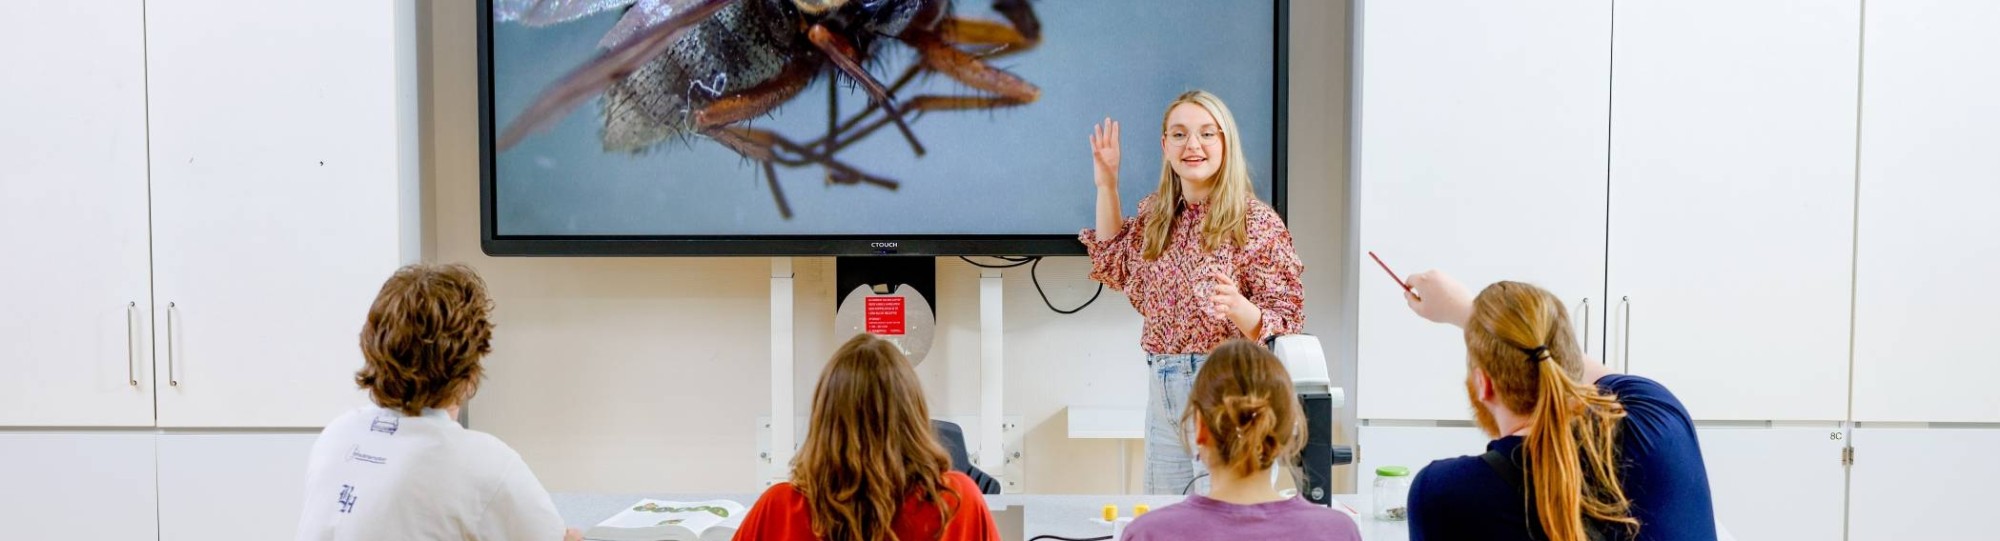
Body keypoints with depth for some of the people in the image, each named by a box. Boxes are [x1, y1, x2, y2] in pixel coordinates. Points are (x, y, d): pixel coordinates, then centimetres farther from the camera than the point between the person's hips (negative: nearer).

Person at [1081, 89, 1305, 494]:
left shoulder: (1257, 222, -9)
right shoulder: (1155, 214, 9)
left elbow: (1284, 324, -10)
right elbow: (1115, 269, 27)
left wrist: (1237, 306, -31)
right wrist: (1106, 186, 18)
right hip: (1163, 389, 6)